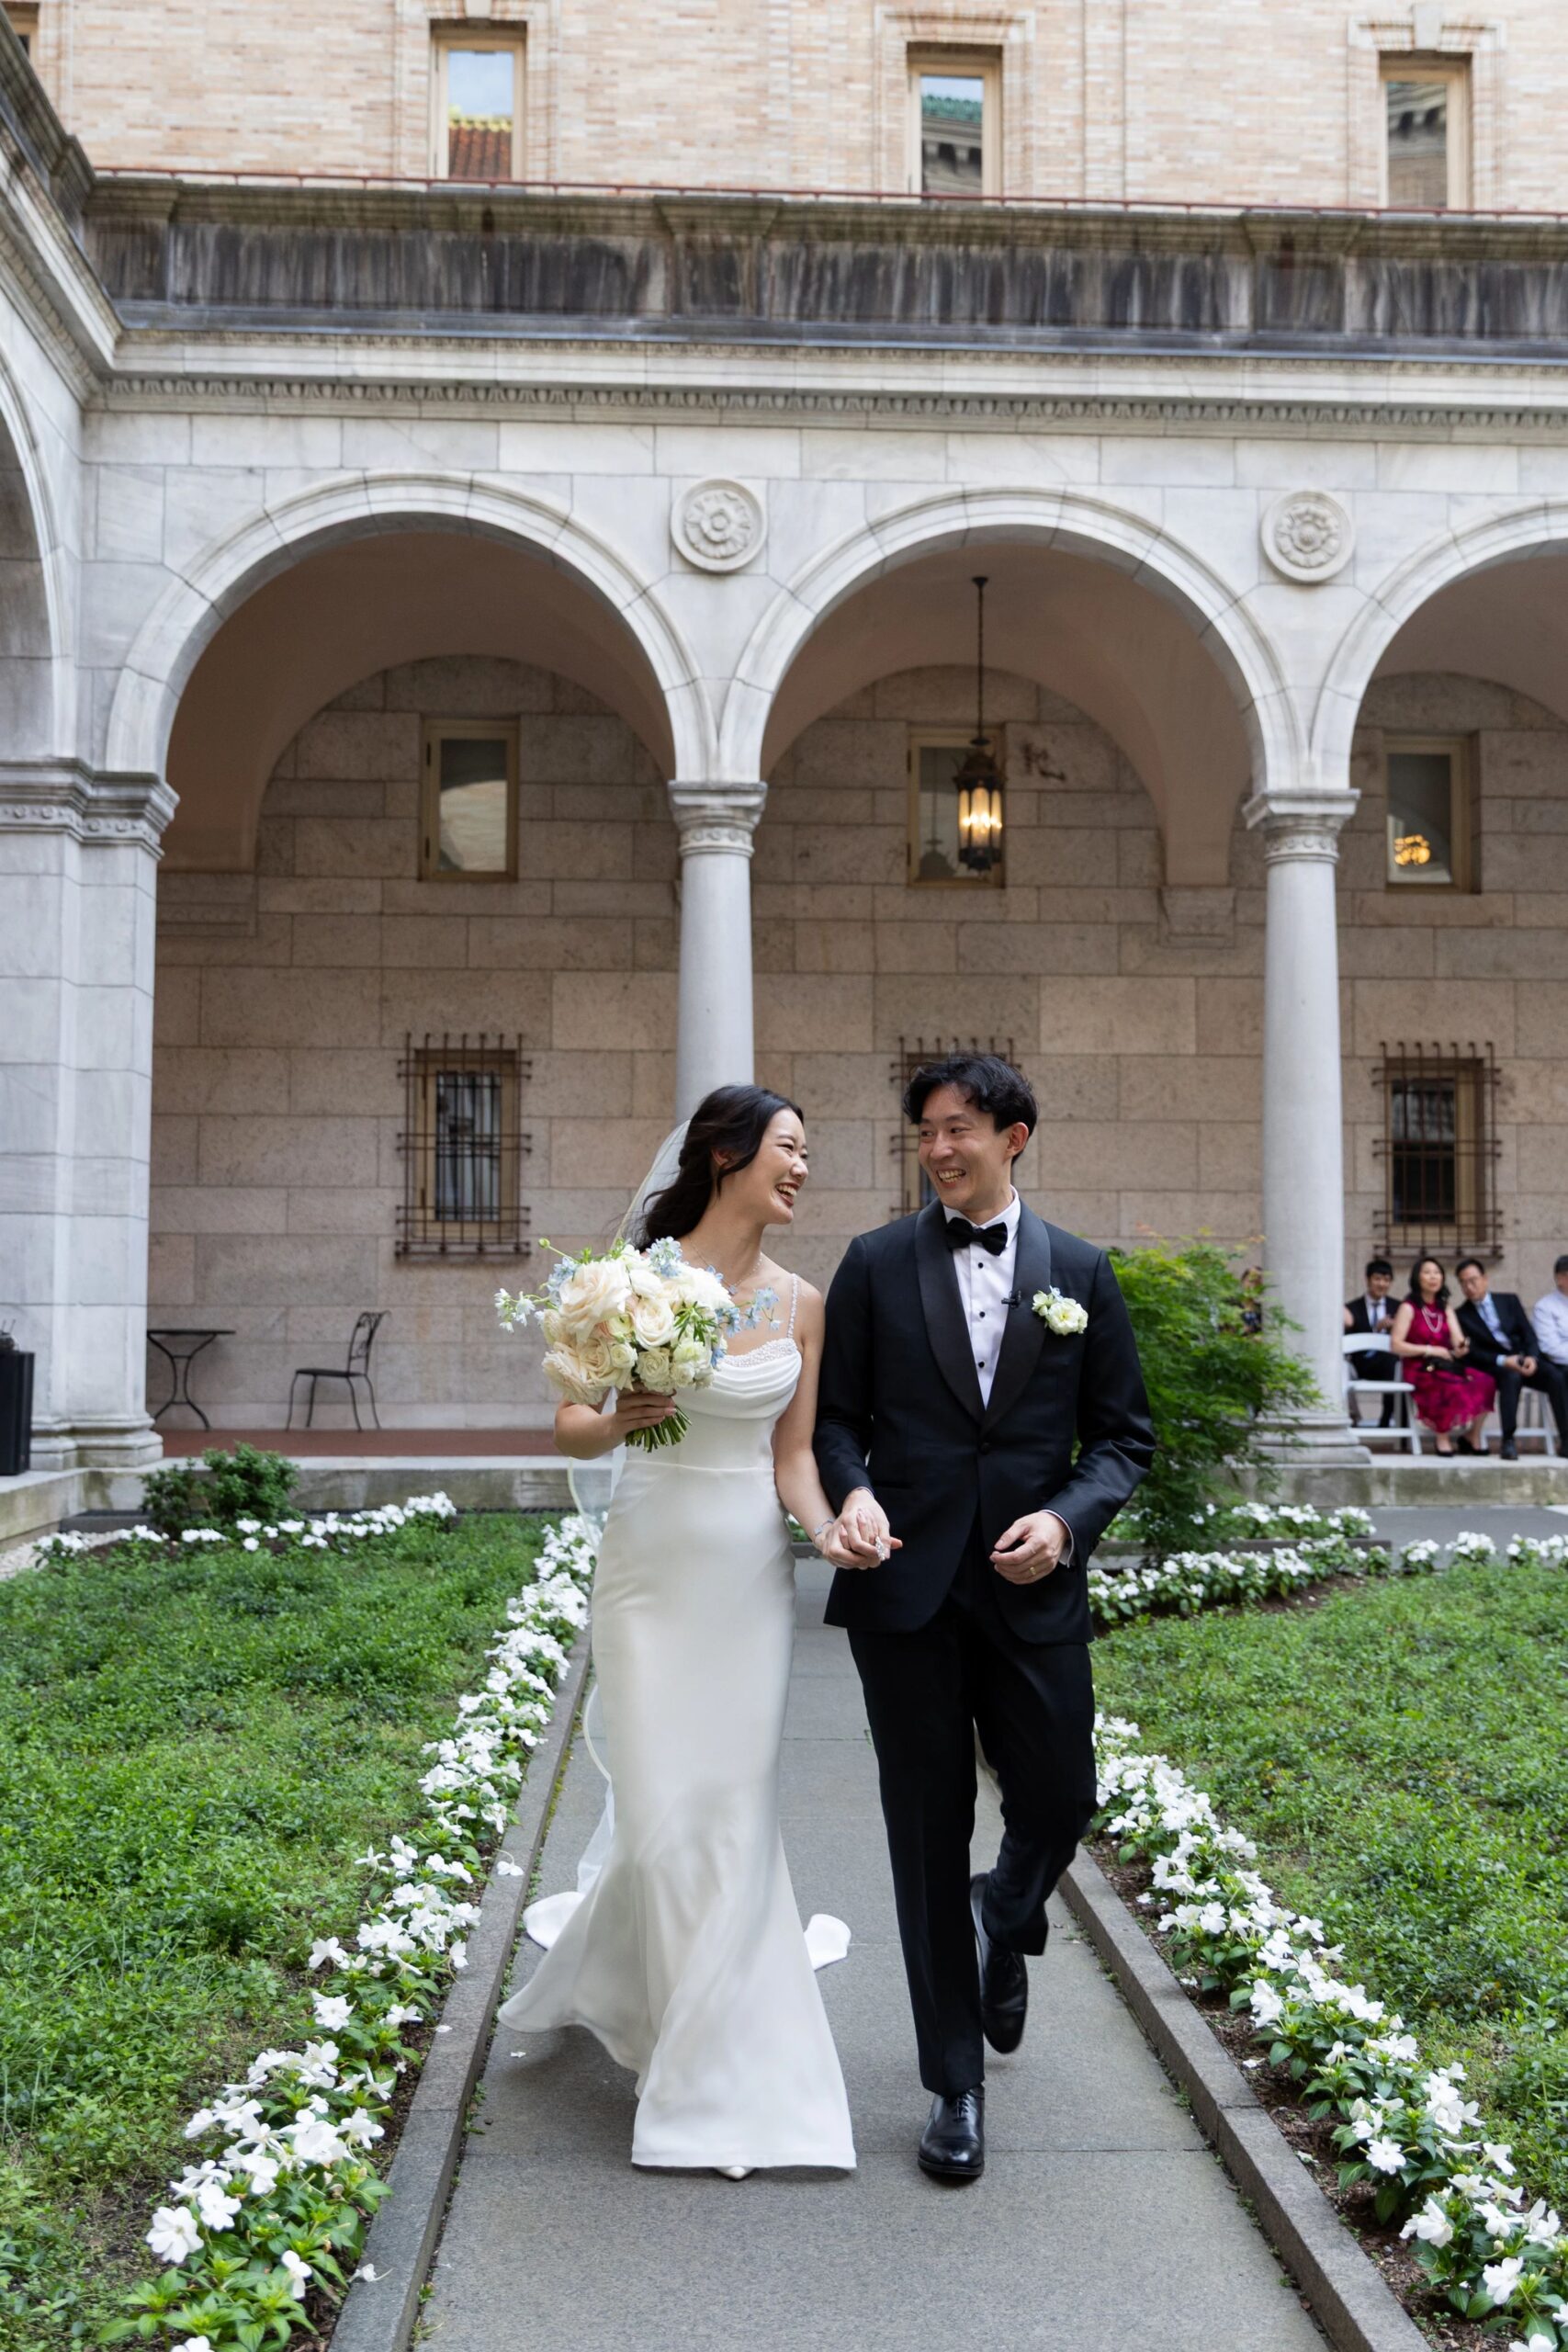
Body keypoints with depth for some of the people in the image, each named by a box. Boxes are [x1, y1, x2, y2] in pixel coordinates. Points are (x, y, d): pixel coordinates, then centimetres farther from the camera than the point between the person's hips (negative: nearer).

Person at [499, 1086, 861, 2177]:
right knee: (667, 1822, -3)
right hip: (652, 1572, -3)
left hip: (753, 1577, 3)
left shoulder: (802, 1303, 3)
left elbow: (794, 1452, 6)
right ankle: (726, 2080, 17)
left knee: (737, 1819, 5)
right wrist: (619, 1421, -27)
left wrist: (827, 1528, -14)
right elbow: (570, 1427, -5)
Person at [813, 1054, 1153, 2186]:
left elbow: (1124, 1435, 7)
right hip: (907, 1585, 0)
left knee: (1060, 1801, 6)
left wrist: (1067, 1518, -10)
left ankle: (1003, 1922, 43)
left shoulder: (1081, 1272, 5)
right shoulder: (876, 1263, 3)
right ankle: (957, 2081, 21)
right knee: (929, 1832, 6)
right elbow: (834, 1413, 6)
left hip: (1033, 1587, 1)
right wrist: (853, 1489, -14)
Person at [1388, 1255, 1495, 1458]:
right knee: (1450, 1387, -36)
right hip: (1419, 1369, -5)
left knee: (1486, 1381, -21)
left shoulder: (1446, 1309, 18)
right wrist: (1429, 1350, -12)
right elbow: (1396, 1345, -7)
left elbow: (1458, 1341, 6)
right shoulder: (1409, 1308, 1)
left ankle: (1471, 1437, -9)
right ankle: (1443, 1439, -17)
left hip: (1446, 1366, 6)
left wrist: (1461, 1348, -18)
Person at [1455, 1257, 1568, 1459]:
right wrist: (1503, 1360, -21)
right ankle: (1509, 1441, -37)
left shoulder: (1510, 1300, 13)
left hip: (1524, 1360, 3)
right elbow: (1472, 1352, -5)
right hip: (1494, 1366, -3)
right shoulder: (1461, 1316, 6)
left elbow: (1529, 1334, 6)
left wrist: (1532, 1357, -15)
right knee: (1512, 1376, -38)